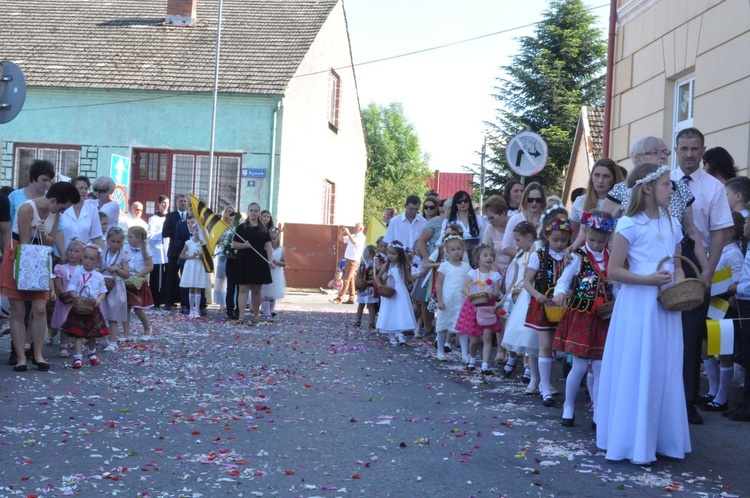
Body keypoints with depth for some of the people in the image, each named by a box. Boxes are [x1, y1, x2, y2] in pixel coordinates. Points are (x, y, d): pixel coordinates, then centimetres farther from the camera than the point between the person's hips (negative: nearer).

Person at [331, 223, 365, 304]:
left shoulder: (361, 237, -10)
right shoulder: (353, 236, 16)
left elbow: (354, 242, -30)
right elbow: (342, 239, 25)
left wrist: (348, 233, -24)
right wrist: (342, 232, 5)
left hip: (354, 261, -9)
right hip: (348, 259, 9)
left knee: (346, 279, -10)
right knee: (350, 280, 10)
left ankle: (339, 298, -13)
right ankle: (351, 299, 13)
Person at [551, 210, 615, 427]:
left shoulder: (611, 258, 7)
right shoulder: (578, 258, -6)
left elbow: (615, 285, 12)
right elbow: (564, 280, -12)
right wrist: (560, 293, -33)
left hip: (603, 319, 4)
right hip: (580, 317, -3)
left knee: (600, 367, 4)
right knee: (580, 366, -2)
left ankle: (599, 411, 13)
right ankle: (568, 407, 16)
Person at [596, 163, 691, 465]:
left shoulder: (672, 224, 11)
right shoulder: (630, 224, -7)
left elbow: (677, 266, 18)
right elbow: (613, 271, -10)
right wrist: (648, 279, -20)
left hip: (666, 305, 6)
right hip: (638, 304, -6)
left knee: (666, 372, 8)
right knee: (636, 372, -2)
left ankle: (662, 438, 20)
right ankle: (632, 442, 9)